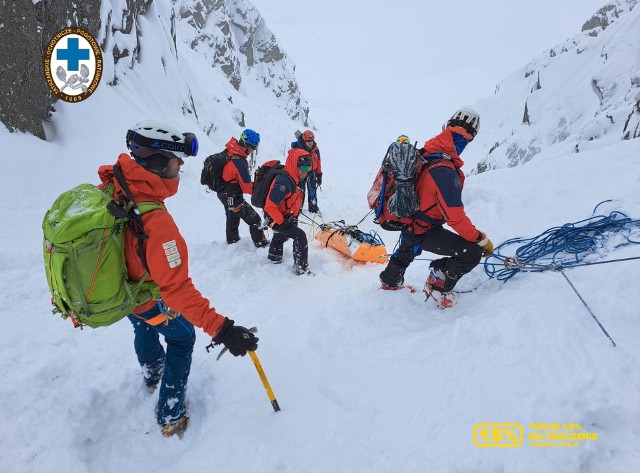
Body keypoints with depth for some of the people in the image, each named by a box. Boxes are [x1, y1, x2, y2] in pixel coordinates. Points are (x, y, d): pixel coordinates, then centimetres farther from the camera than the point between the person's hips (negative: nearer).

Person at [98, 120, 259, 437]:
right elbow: (177, 289, -43)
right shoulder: (156, 222, -42)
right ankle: (171, 416, 32)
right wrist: (221, 329, -42)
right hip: (148, 300, -7)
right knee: (181, 337, 21)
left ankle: (152, 373, 66)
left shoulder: (109, 188, -19)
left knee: (143, 326, 36)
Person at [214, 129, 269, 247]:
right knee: (254, 219, -1)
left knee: (233, 217, 29)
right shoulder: (239, 162, -33)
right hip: (233, 197, -10)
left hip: (223, 192, 10)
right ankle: (261, 244, 9)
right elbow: (247, 188, -27)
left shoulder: (228, 151, -7)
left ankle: (232, 240, 48)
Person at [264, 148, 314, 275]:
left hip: (284, 217, 11)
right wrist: (281, 221, -28)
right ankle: (301, 267, -11)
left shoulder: (295, 179, -1)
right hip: (276, 218, -11)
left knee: (281, 236, 32)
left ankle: (274, 257, 59)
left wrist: (294, 216, 11)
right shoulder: (284, 181, -32)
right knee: (300, 236, -19)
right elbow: (270, 206, -33)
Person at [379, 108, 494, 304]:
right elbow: (456, 218, -30)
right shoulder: (445, 172, -32)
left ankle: (391, 280, 62)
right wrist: (482, 239, -17)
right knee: (473, 253, -10)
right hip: (423, 232, -9)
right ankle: (438, 285, 8)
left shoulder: (425, 154, -7)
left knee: (409, 245, 41)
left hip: (406, 219, 9)